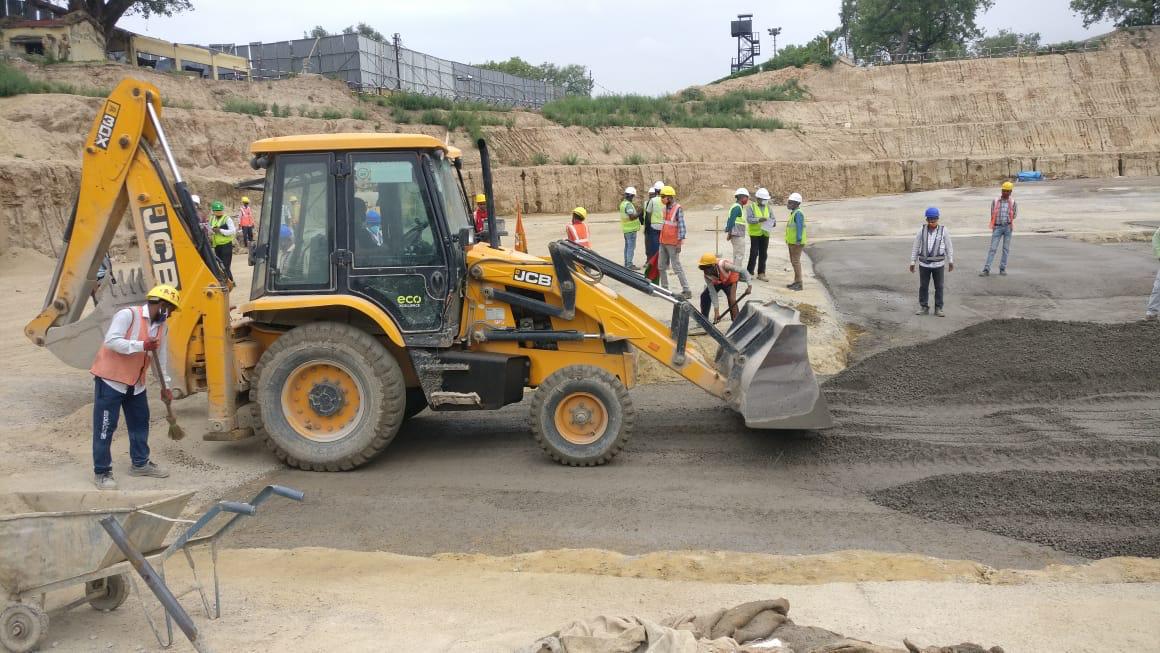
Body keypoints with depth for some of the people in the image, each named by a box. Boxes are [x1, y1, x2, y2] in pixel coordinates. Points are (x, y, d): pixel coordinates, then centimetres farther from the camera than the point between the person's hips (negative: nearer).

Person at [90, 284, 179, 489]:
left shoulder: (160, 326, 7)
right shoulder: (128, 314, -17)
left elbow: (162, 357, 14)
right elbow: (111, 341, -26)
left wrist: (165, 386, 15)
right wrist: (142, 346, -30)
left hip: (135, 384, 8)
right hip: (110, 380, -8)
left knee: (140, 422, 16)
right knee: (105, 426, -3)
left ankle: (140, 463, 31)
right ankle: (101, 472, 5)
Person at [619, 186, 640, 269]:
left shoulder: (623, 203, 14)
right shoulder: (628, 204, -18)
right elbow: (631, 216, -25)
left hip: (626, 228, 10)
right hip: (631, 229, -10)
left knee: (627, 246, 15)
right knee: (631, 247, -8)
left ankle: (626, 263, 20)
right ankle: (629, 264, -10)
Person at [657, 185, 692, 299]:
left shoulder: (678, 209, -13)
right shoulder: (666, 209, 11)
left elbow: (682, 226, -16)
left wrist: (679, 242, -20)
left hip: (673, 243, -8)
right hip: (663, 242, 8)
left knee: (677, 267, -7)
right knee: (662, 267, 13)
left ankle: (686, 291, -3)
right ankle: (664, 288, 23)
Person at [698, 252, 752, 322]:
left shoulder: (723, 265, -43)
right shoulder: (707, 275, -29)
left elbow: (742, 270, -38)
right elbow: (712, 293, -25)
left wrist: (749, 284, -47)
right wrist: (716, 311, -28)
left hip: (730, 280, -4)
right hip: (716, 282, 4)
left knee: (732, 299, -21)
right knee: (705, 296, -5)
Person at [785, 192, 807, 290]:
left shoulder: (798, 213, -17)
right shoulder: (793, 213, 14)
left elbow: (800, 227, -23)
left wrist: (798, 240, -26)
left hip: (796, 242, -11)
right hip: (792, 242, 11)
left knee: (796, 261, -8)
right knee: (793, 261, 16)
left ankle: (799, 283, -5)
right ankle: (796, 281, 24)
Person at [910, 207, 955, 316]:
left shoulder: (943, 230, -3)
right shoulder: (922, 230, -2)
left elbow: (949, 247, 3)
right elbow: (915, 247, 3)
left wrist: (951, 261, 3)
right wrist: (912, 262, 4)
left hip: (938, 264, -1)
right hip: (924, 263, 1)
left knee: (939, 287, 6)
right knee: (923, 286, 7)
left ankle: (938, 308, 15)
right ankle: (924, 307, 18)